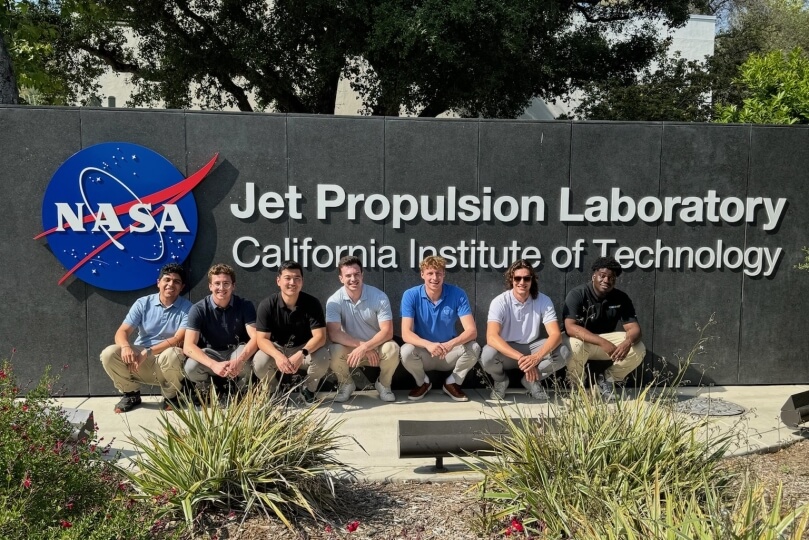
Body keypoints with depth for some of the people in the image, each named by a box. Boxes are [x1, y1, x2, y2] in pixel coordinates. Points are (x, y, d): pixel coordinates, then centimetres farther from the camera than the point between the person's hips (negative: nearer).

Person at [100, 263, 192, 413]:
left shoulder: (187, 308, -6)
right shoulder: (142, 303, 1)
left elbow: (179, 339, -17)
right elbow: (122, 332, -5)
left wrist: (148, 352, -27)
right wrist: (126, 347, -29)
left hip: (167, 360, -3)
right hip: (140, 356, 3)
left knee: (172, 355, -36)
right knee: (109, 354, -21)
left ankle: (171, 396, -5)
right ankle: (131, 393, 4)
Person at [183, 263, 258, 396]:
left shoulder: (245, 305, -13)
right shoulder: (198, 309, -15)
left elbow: (255, 338, -21)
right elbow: (188, 346, -23)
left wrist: (240, 361, -42)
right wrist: (214, 365, -41)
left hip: (237, 352, 0)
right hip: (210, 354, 0)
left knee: (246, 361, -36)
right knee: (191, 367, -32)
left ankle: (242, 391, -1)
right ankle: (206, 389, 4)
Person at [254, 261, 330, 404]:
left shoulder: (312, 303, -16)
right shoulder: (267, 305, -16)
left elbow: (320, 336, -22)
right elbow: (262, 339, -19)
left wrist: (301, 354, -41)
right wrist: (278, 356, -40)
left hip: (305, 349, 0)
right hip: (276, 349, 0)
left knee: (322, 357, -31)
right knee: (260, 362, -31)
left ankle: (308, 389, 3)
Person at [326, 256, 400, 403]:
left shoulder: (380, 297, -15)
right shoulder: (334, 301, -13)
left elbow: (387, 332, -19)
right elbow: (333, 334, -21)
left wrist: (364, 348, -32)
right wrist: (361, 345, -30)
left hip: (377, 346, 0)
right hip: (350, 348, 1)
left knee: (392, 349, -33)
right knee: (334, 351, -31)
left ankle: (384, 384, 1)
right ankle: (346, 384, 2)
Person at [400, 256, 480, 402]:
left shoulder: (457, 294, -14)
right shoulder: (411, 295, -16)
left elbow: (471, 330, -21)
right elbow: (406, 333, -22)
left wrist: (451, 344, -42)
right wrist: (428, 344, -43)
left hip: (449, 354, 1)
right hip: (423, 354, -1)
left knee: (474, 348, -27)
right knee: (406, 351, -32)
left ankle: (453, 383, 2)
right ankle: (422, 383, 2)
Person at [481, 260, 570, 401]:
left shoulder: (544, 301, -13)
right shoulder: (499, 302, -20)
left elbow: (556, 334, -21)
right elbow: (492, 337, -32)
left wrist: (536, 357, -41)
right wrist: (520, 357, -45)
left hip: (531, 348, 2)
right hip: (506, 351, -2)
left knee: (563, 353, -24)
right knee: (487, 356, -36)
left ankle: (532, 381, 4)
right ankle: (500, 381, 3)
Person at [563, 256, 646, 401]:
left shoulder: (621, 298, -6)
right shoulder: (577, 294, -20)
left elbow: (633, 327, -11)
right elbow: (570, 327, -31)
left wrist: (628, 342, -37)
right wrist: (603, 342, -42)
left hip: (606, 341, 4)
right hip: (581, 341, -4)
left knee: (638, 349, -19)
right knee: (576, 346, -39)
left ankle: (608, 380, 7)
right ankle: (576, 385, -8)